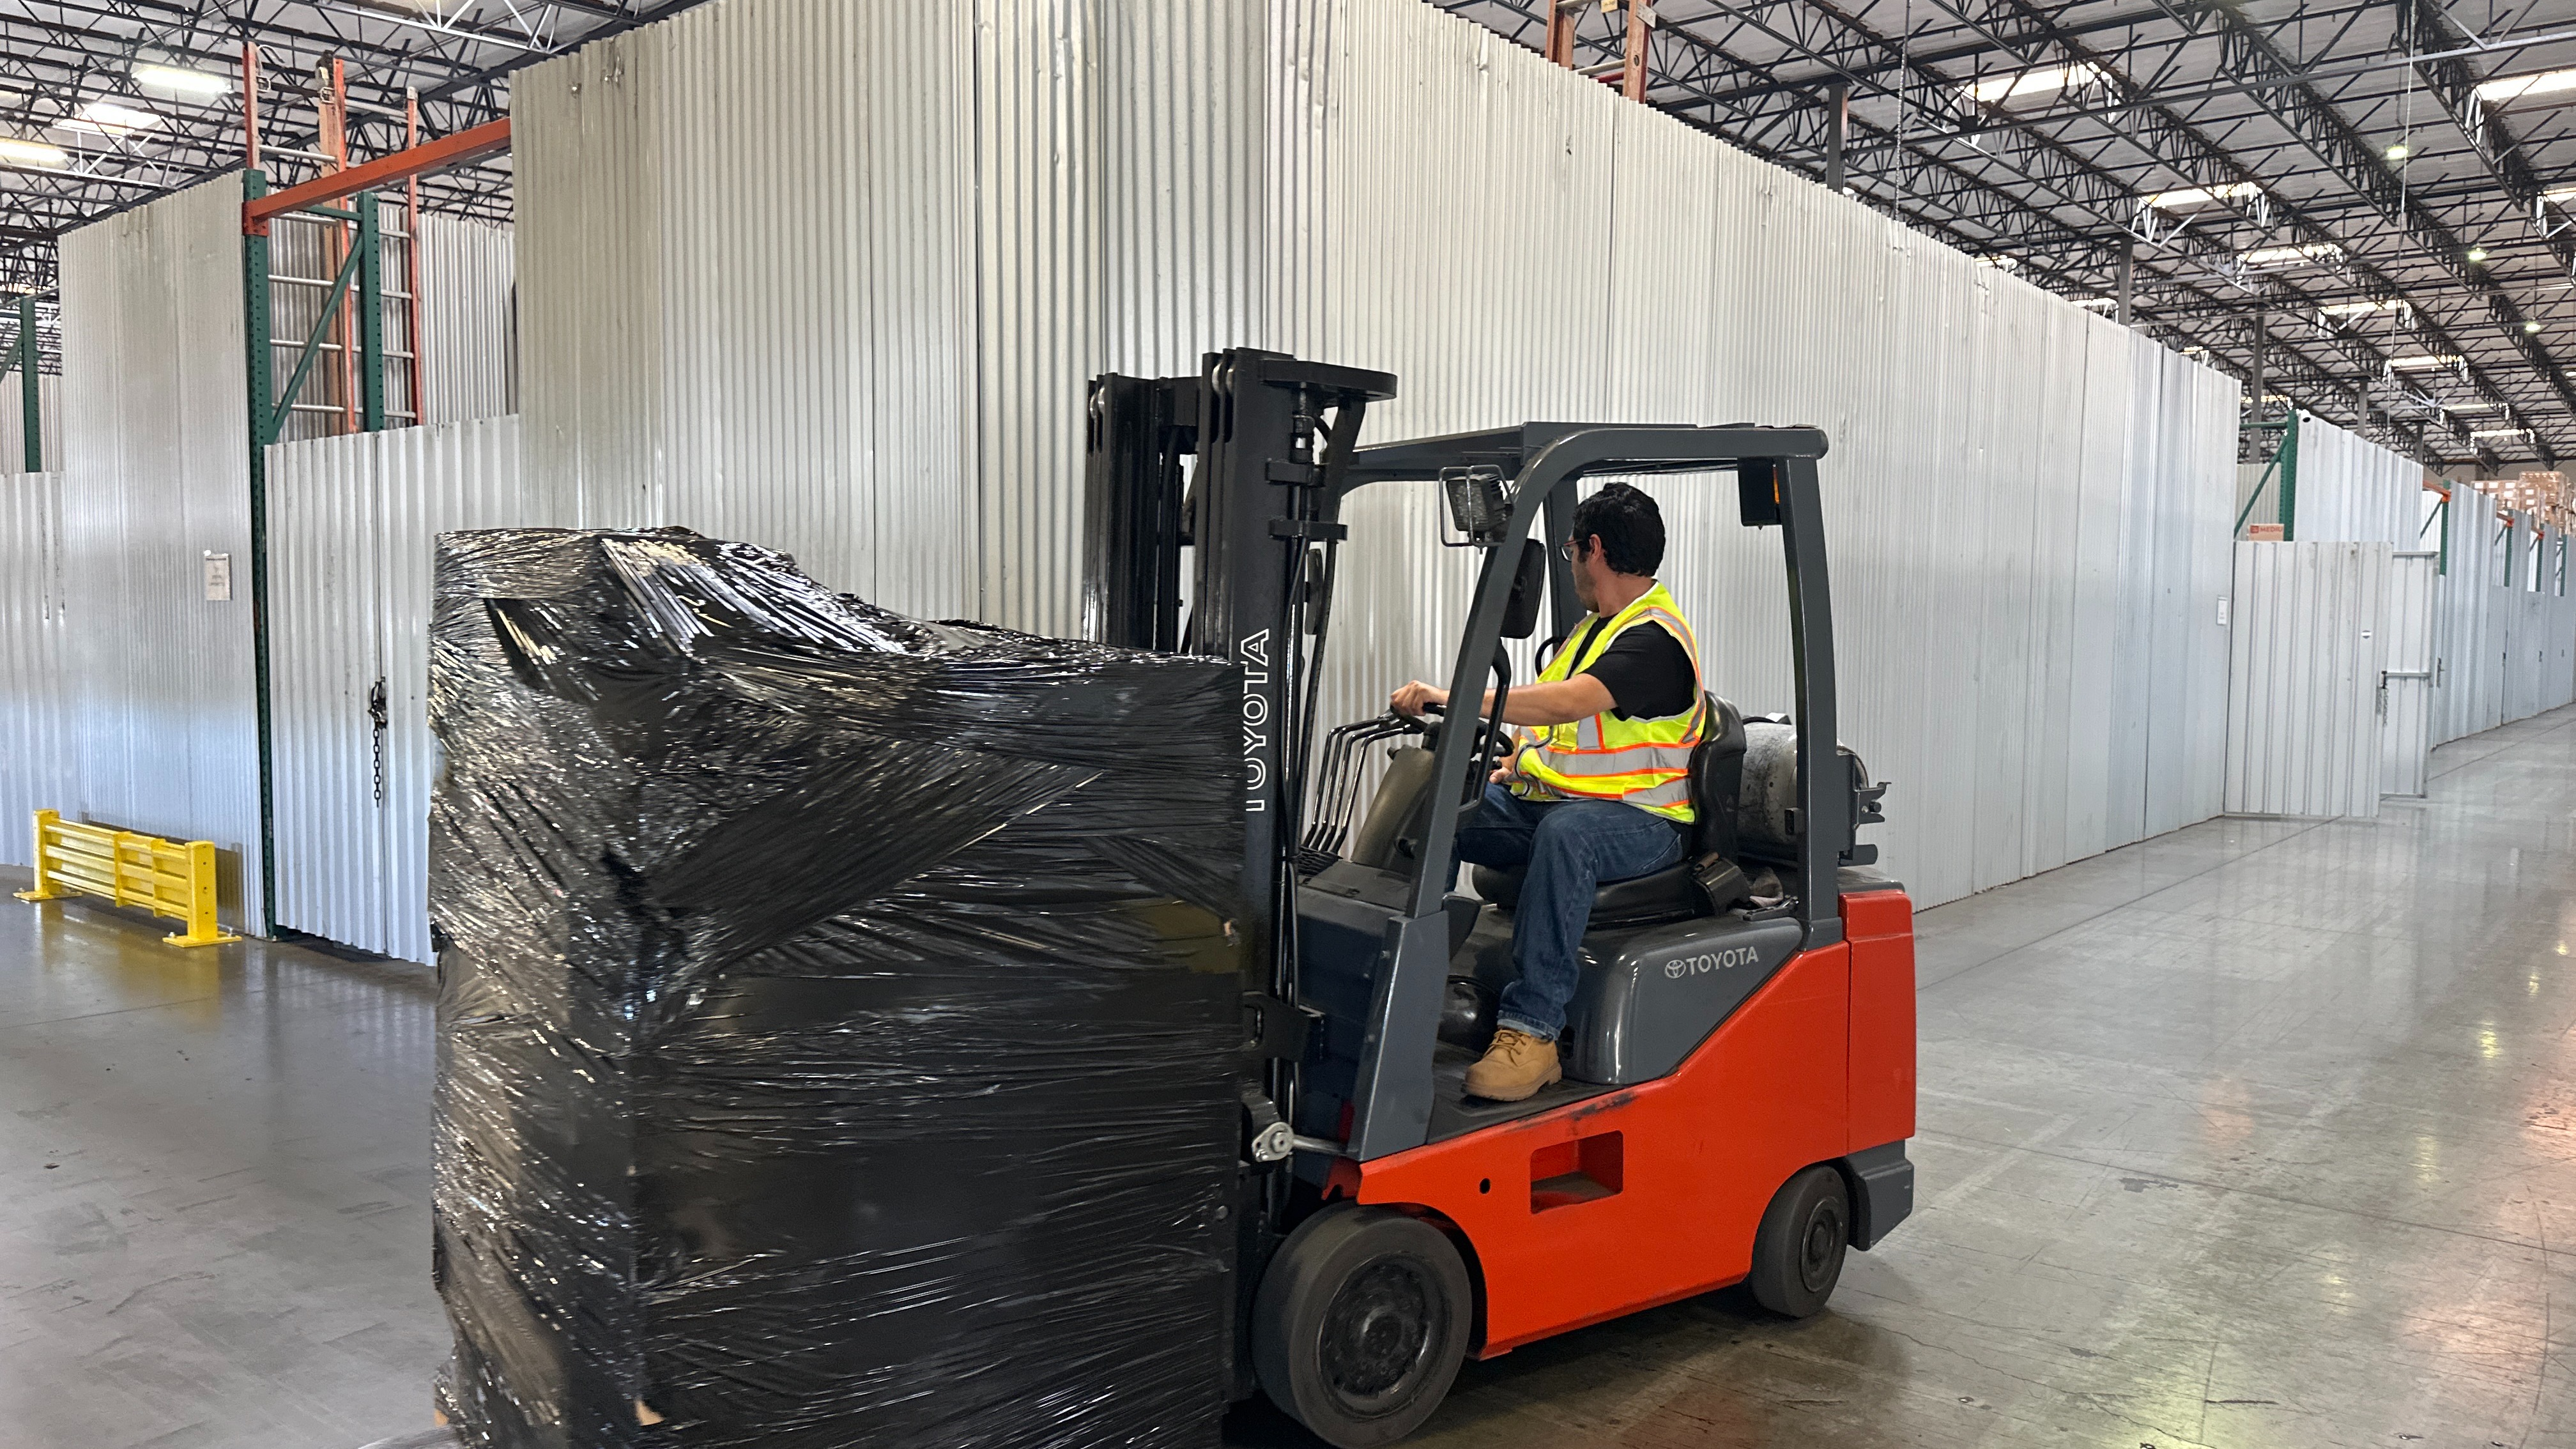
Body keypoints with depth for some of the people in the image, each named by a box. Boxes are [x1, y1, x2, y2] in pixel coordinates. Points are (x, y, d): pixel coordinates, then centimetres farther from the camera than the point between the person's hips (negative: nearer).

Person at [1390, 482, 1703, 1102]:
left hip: (1640, 819, -9)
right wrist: (1514, 762, 4)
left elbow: (1568, 703, -30)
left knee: (1566, 833, -41)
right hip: (1542, 797, 9)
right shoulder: (1596, 624, 20)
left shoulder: (1655, 639, -14)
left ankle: (1531, 1029, -41)